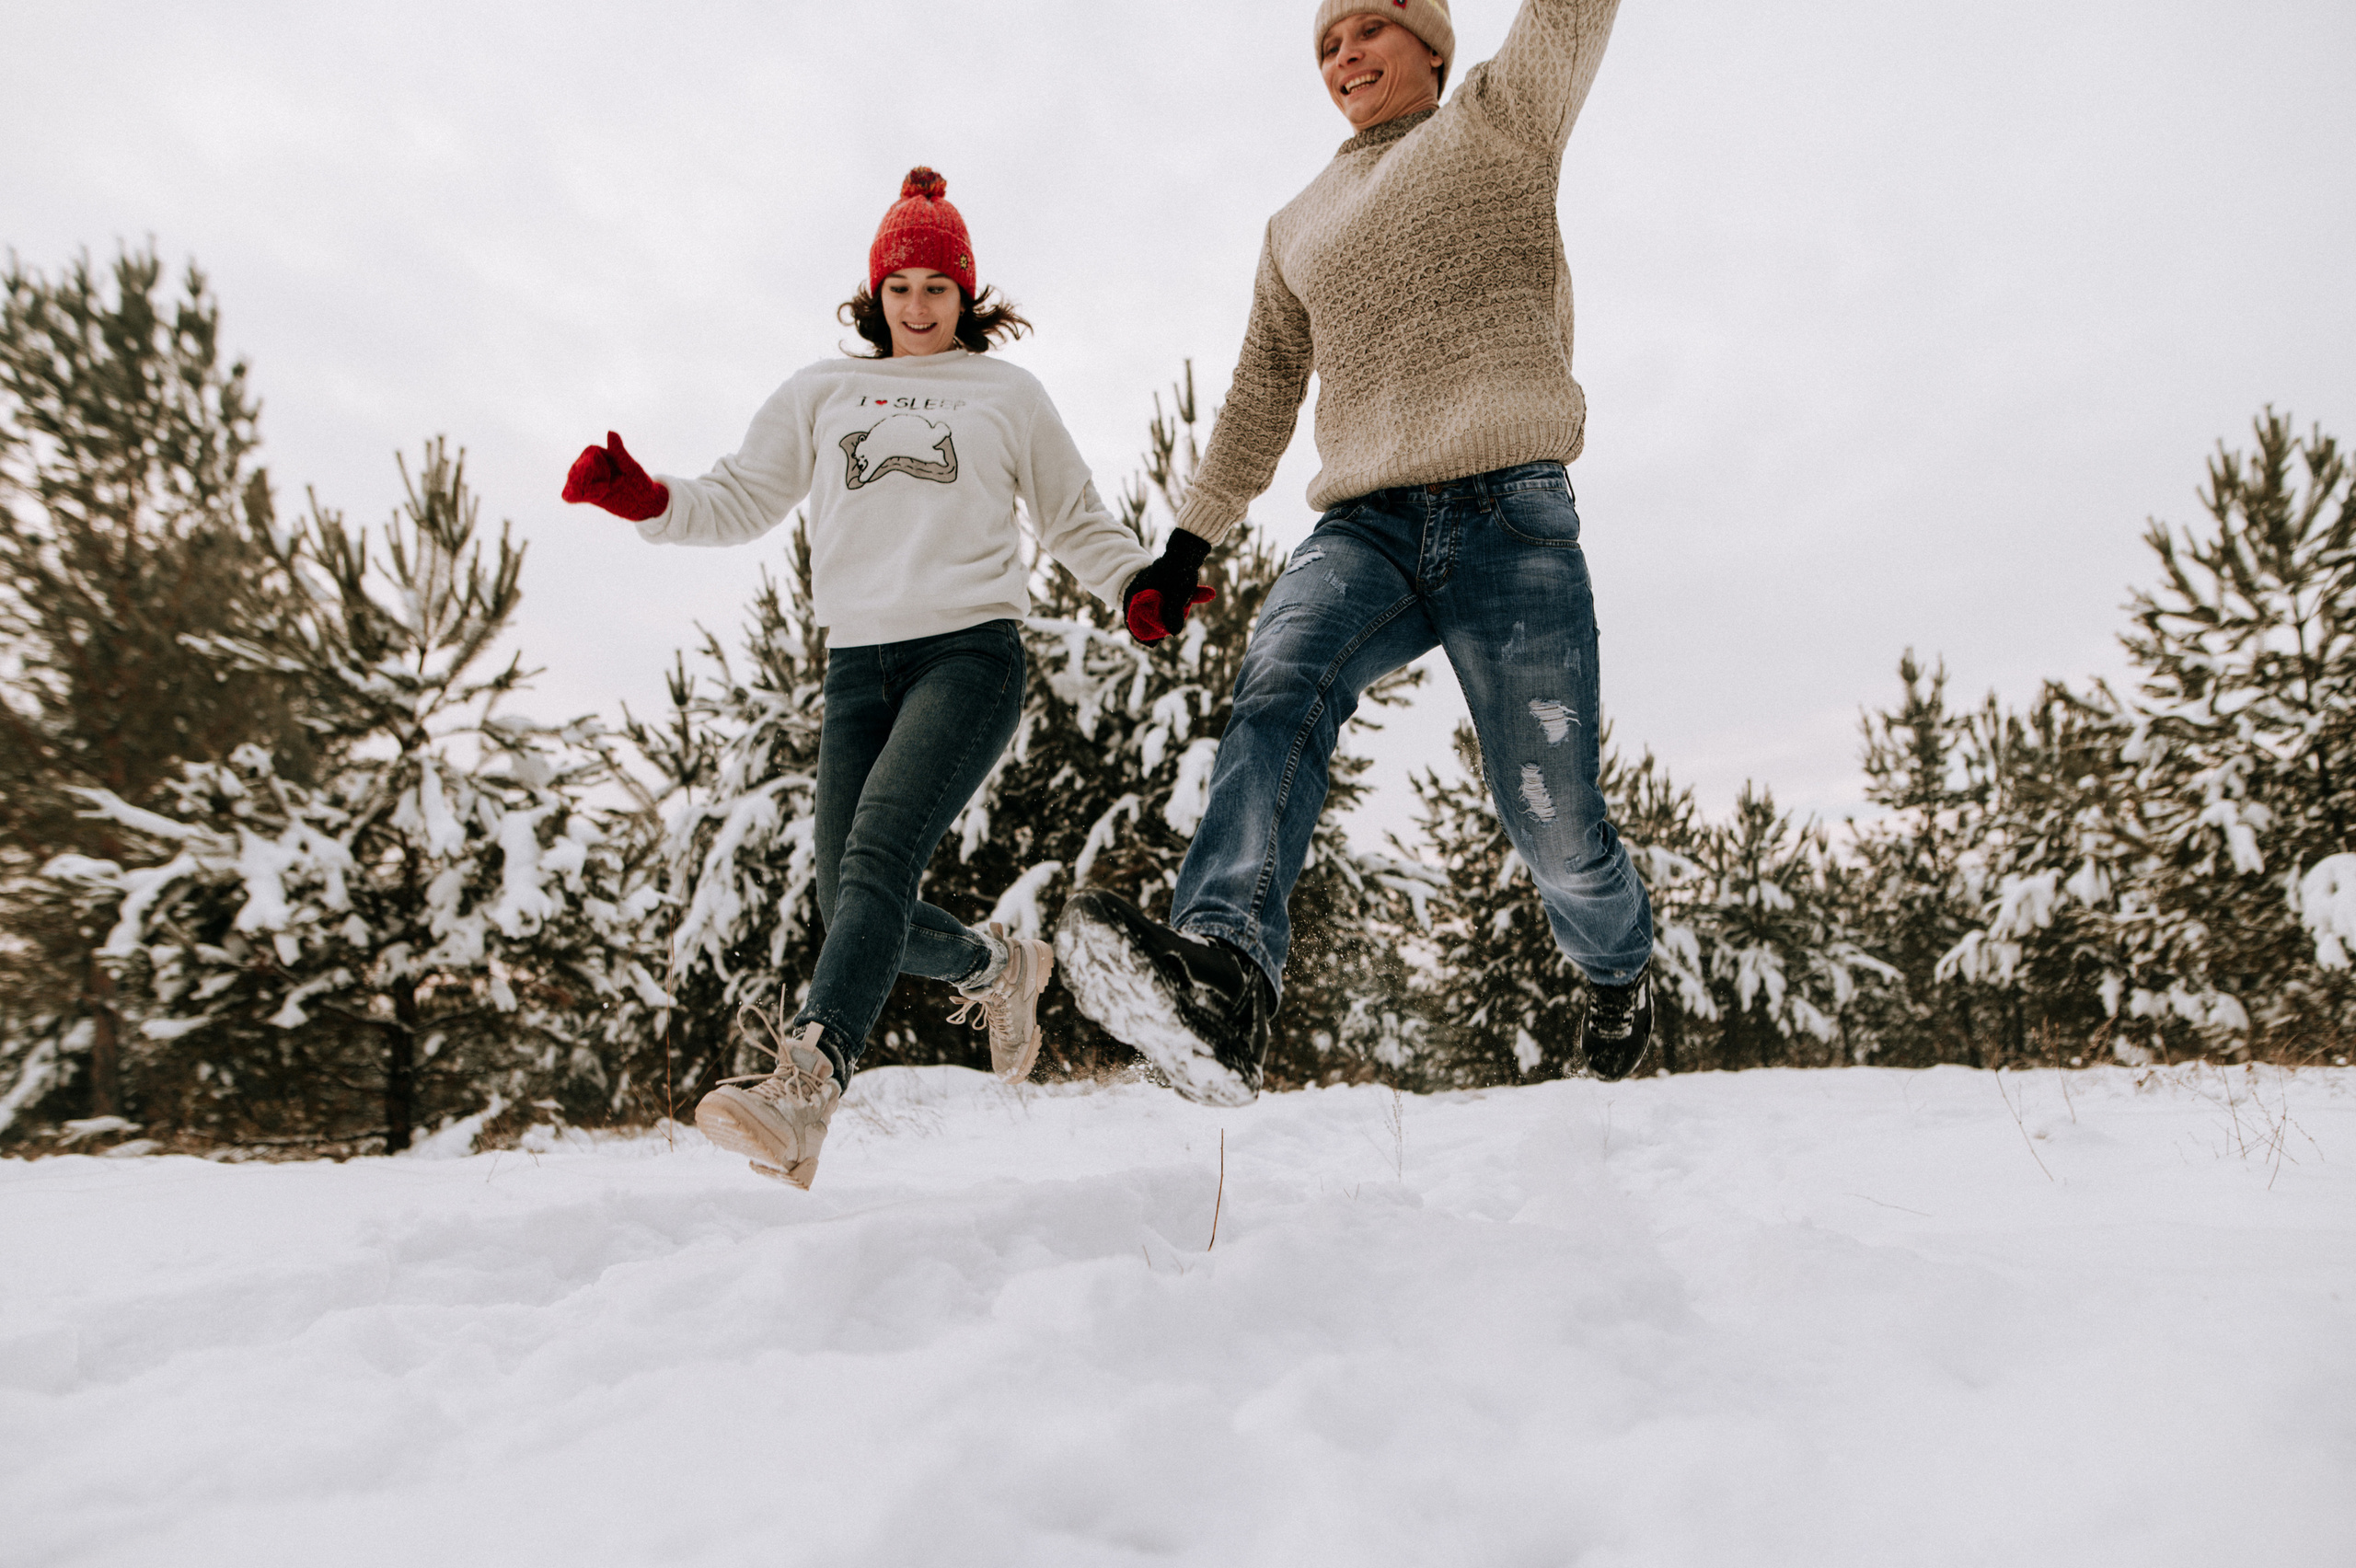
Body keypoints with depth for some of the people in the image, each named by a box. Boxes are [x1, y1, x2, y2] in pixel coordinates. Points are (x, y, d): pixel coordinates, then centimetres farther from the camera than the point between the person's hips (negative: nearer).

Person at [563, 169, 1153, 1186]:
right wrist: (645, 498, 1)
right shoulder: (821, 394, 20)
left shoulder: (1008, 394, 15)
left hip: (971, 651, -3)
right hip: (859, 663, 4)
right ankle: (997, 966, 27)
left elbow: (1076, 522, 18)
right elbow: (739, 503, 20)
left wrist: (1139, 585, 0)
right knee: (856, 910, 0)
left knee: (878, 858, -24)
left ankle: (802, 1086, -33)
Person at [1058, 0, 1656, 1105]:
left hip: (1509, 518, -3)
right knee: (1280, 684, -31)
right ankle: (1223, 978, -48)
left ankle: (1617, 967, 28)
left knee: (1555, 830, -4)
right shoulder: (1298, 229, 26)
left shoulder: (1505, 118, 16)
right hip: (1364, 525, 3)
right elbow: (1261, 398, 27)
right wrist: (1189, 544, 21)